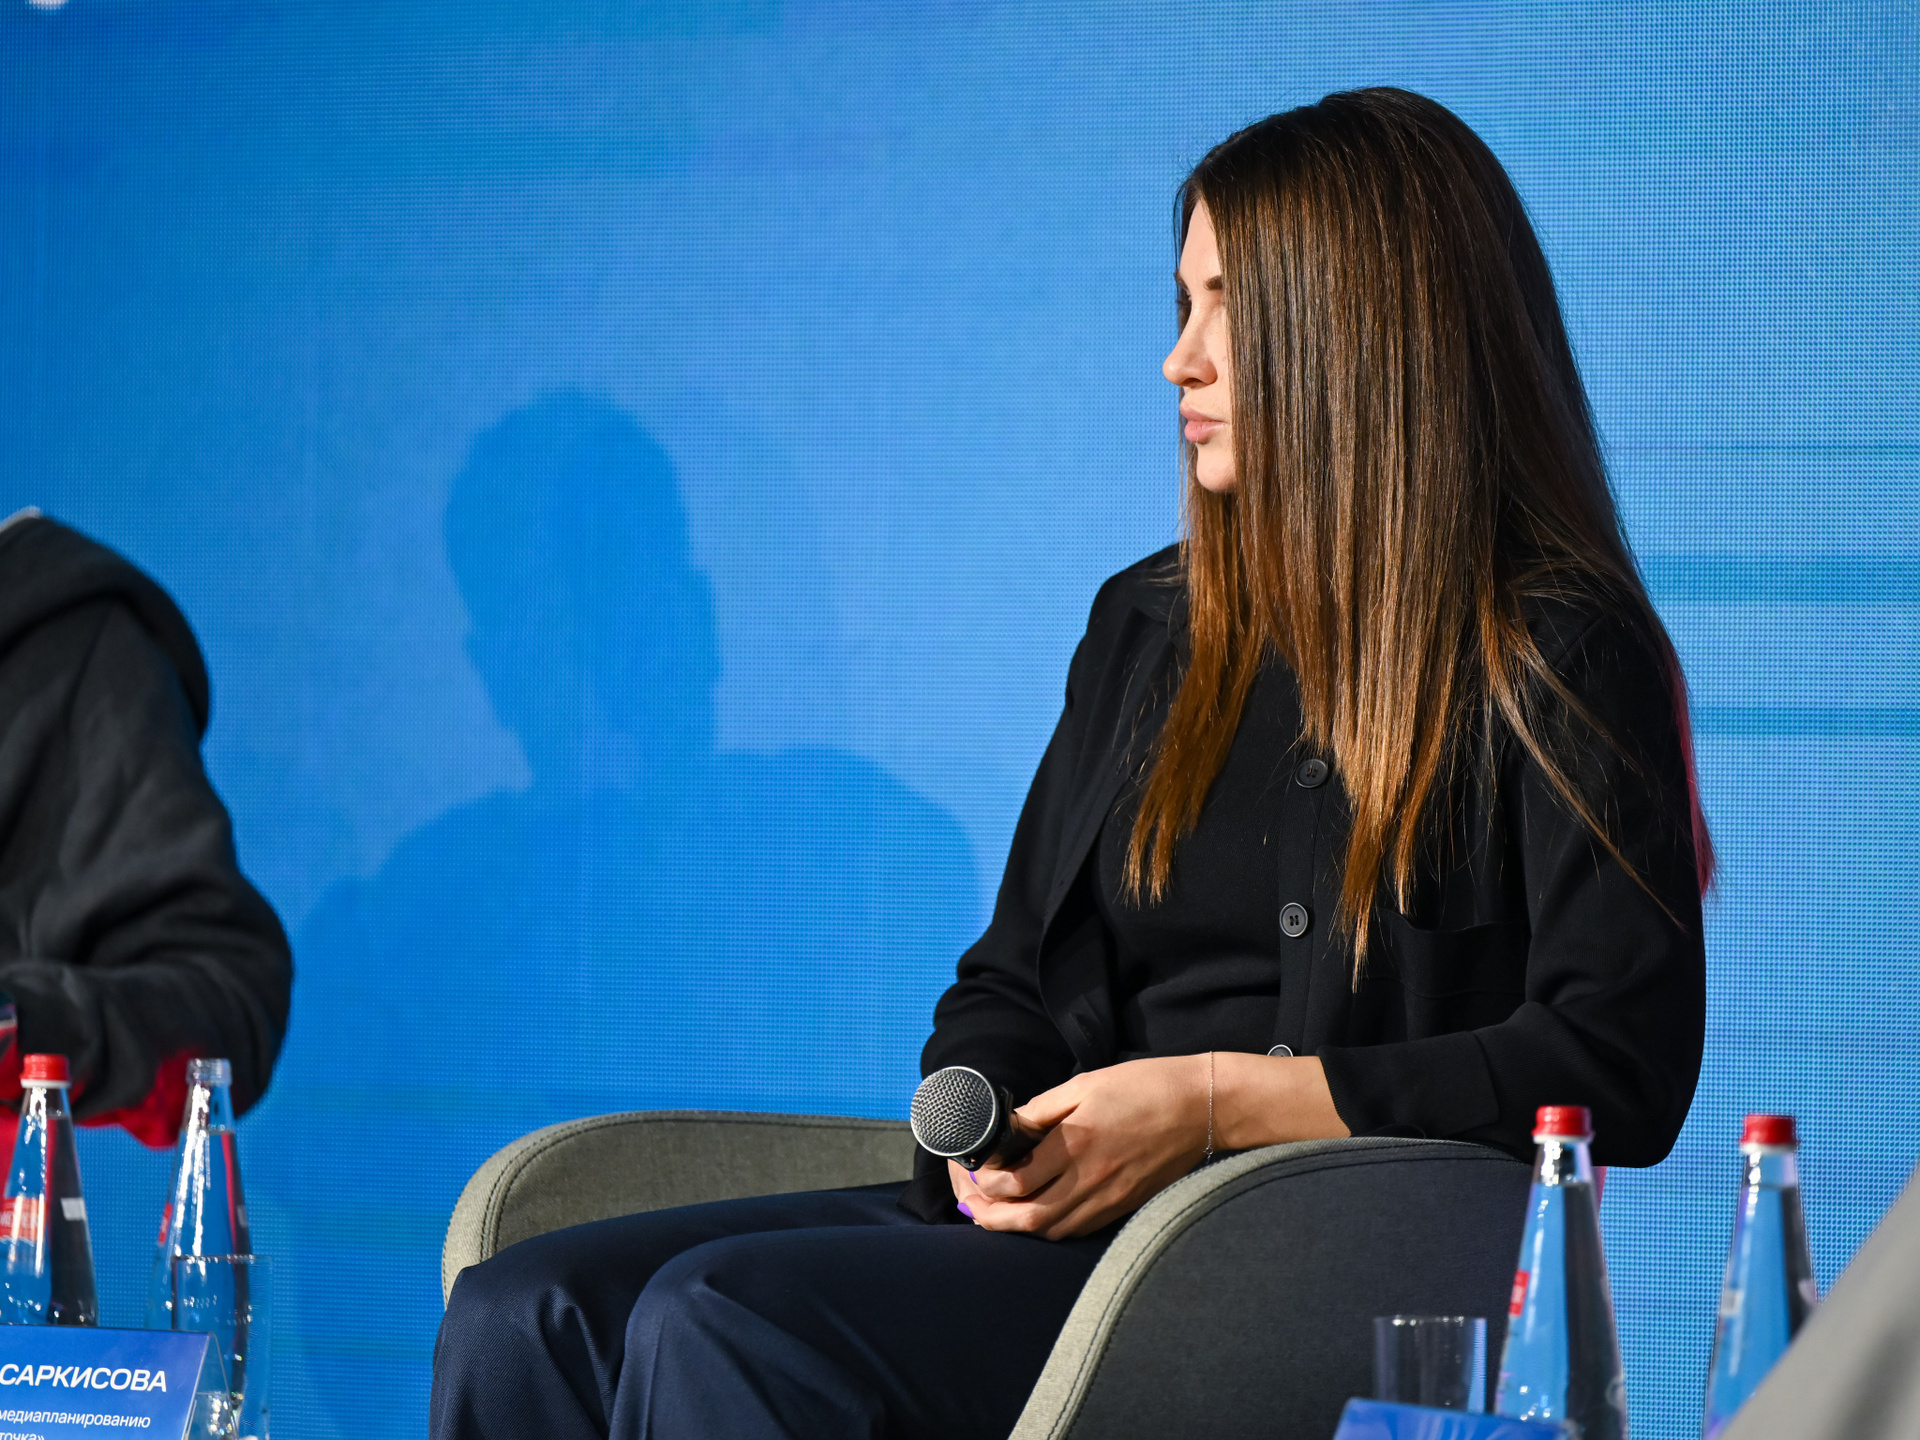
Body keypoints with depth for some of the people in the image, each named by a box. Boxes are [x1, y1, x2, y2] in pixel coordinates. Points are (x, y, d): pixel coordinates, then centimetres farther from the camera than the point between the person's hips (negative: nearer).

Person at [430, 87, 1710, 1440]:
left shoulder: (1559, 657, -2)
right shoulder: (1149, 623, 22)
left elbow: (1620, 1070, -12)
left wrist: (1217, 1101, -14)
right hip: (1059, 1223, 7)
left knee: (722, 1318, -28)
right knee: (523, 1314, -15)